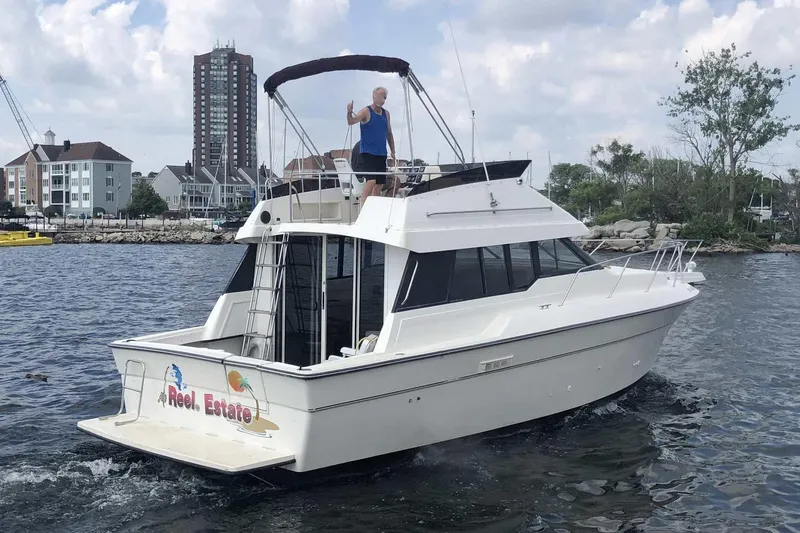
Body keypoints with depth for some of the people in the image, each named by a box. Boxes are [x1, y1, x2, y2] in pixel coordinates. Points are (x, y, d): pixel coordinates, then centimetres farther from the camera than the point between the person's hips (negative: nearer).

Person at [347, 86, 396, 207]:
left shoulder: (386, 113, 12)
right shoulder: (366, 112, -6)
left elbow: (389, 134, 21)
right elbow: (351, 122, -23)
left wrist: (393, 152, 19)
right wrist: (349, 113, -43)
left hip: (381, 154, 7)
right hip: (367, 153, -7)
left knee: (380, 184, 7)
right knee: (371, 180, -20)